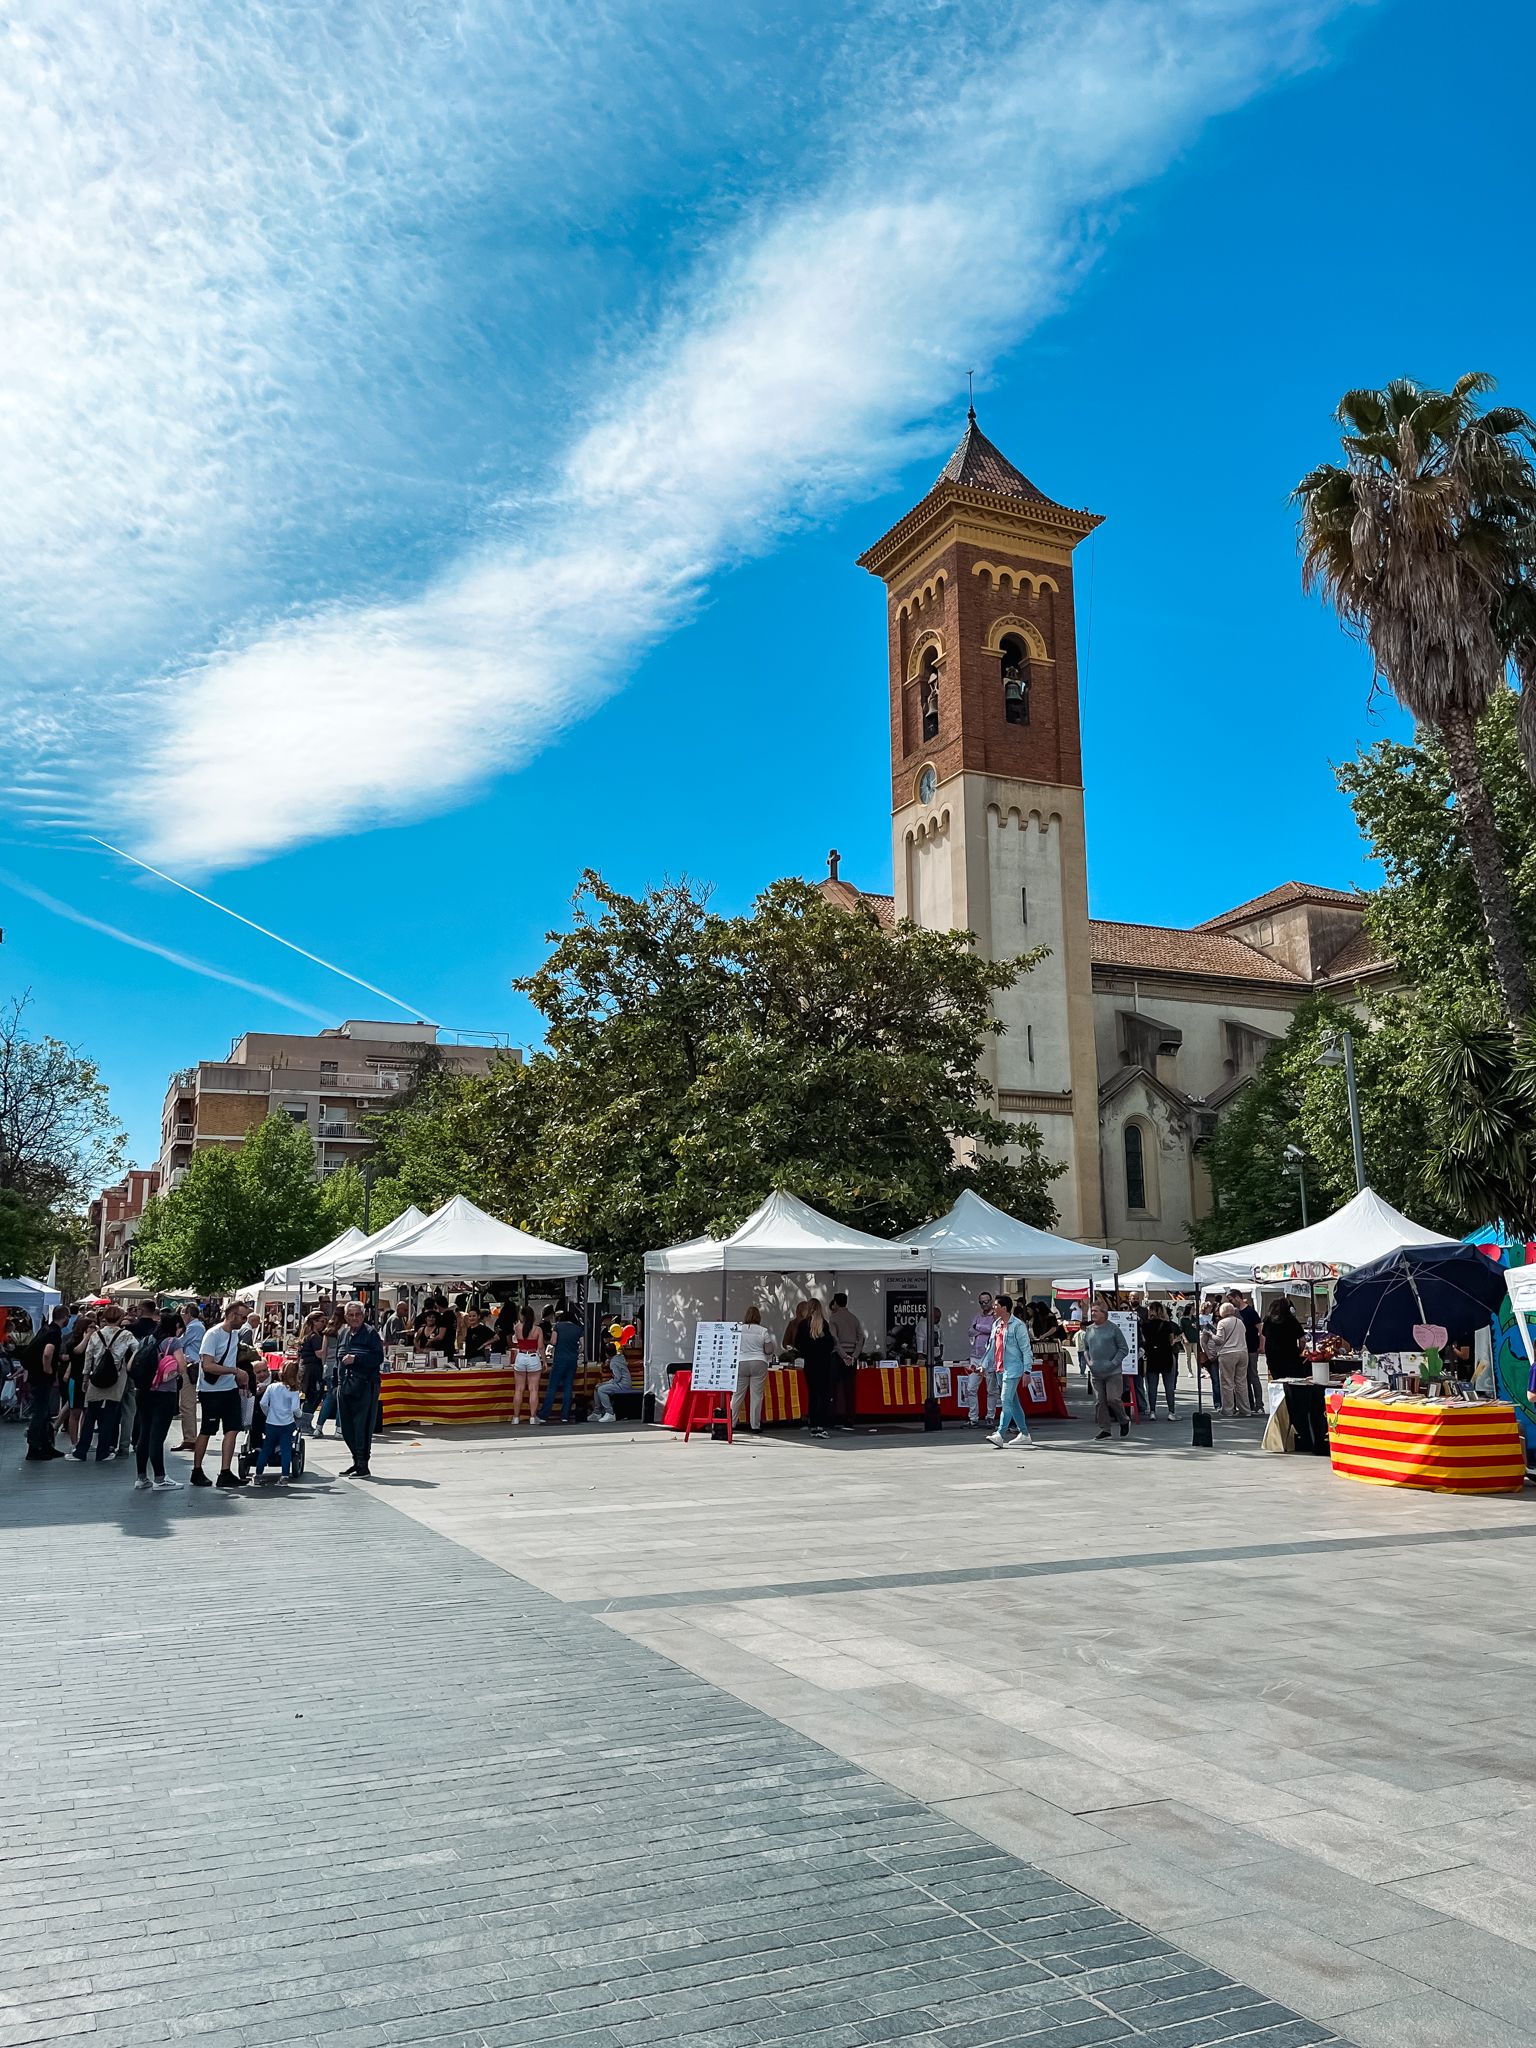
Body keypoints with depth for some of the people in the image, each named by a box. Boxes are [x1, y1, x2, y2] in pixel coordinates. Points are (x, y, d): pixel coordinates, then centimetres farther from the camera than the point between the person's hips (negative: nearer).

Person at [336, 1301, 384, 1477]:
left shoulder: (370, 1333, -4)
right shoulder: (344, 1334, 16)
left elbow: (379, 1358, -12)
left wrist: (356, 1359, -16)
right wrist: (337, 1383, 18)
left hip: (365, 1385, -7)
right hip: (345, 1386, 7)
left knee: (362, 1426, -7)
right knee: (346, 1426, 9)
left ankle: (363, 1466, -1)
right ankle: (357, 1461, 21)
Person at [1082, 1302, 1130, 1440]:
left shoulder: (1113, 1328, -5)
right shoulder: (1089, 1330, 9)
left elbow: (1124, 1348, -3)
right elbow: (1085, 1349, 21)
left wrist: (1113, 1363, -12)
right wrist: (1089, 1362, 4)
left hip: (1113, 1372, -5)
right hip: (1095, 1373, 5)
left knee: (1113, 1399, -7)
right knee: (1099, 1401, 4)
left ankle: (1124, 1422, 17)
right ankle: (1104, 1429, 13)